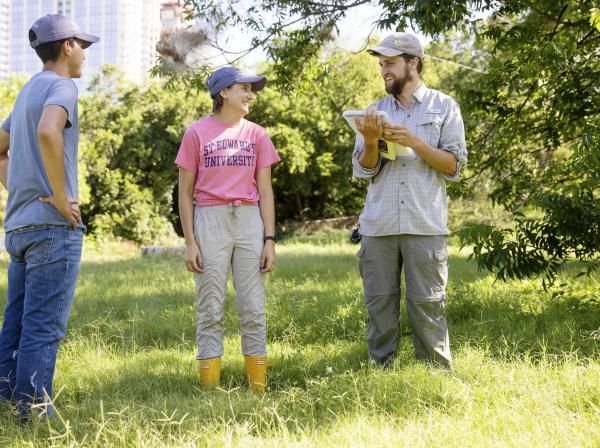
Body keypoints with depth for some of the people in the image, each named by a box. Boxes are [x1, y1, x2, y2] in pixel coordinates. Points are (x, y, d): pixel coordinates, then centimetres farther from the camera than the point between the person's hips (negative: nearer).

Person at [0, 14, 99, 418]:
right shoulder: (61, 86, -8)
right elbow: (48, 132, -30)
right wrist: (61, 197, -22)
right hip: (53, 224, -9)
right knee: (44, 325, -6)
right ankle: (33, 411, -4)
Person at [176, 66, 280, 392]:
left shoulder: (256, 134, 10)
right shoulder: (196, 133, 2)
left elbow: (265, 191, 9)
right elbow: (185, 192, 2)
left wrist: (269, 239, 1)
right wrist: (190, 242, -5)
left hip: (250, 221, 3)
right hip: (210, 221, -2)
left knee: (253, 308, 2)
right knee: (210, 309, -1)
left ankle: (258, 386, 8)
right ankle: (211, 387, 5)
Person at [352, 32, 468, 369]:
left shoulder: (444, 107, 6)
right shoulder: (376, 111, 15)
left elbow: (455, 167, 0)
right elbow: (364, 171, 10)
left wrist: (414, 142, -12)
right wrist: (371, 142, -10)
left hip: (425, 225, -3)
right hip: (378, 225, 3)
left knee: (427, 304, -4)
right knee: (380, 302, 4)